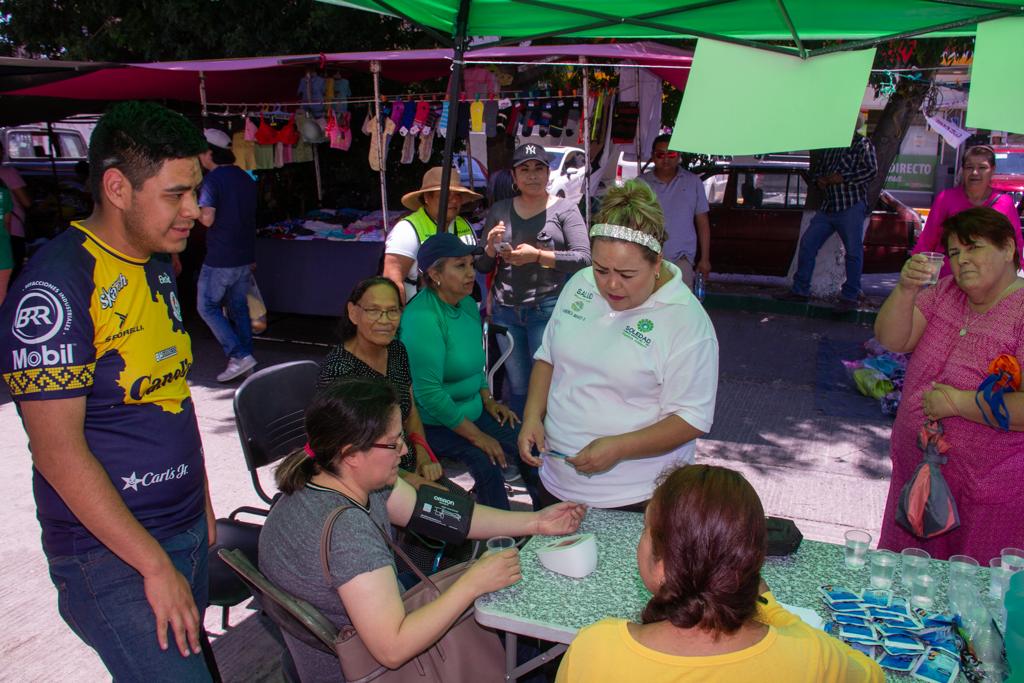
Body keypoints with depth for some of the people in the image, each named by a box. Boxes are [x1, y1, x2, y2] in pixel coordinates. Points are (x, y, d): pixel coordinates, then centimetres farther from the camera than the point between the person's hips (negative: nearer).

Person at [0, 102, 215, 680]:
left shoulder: (159, 264, 8)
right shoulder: (56, 287, -18)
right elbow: (58, 451, -20)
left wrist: (202, 500, 15)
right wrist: (157, 567, -17)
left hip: (187, 529, 8)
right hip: (110, 553, -8)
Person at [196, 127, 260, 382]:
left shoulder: (213, 179, -14)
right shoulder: (246, 178, 11)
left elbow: (207, 218, -22)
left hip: (220, 258, -7)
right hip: (245, 256, 7)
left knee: (208, 307, 5)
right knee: (238, 307, 15)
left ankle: (239, 356, -4)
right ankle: (245, 357, 18)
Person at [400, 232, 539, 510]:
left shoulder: (468, 304, 2)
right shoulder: (422, 318, -24)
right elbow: (429, 393, -26)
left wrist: (488, 400, 6)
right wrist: (475, 435, -20)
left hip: (471, 410, 8)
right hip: (434, 422, -8)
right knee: (487, 463, -25)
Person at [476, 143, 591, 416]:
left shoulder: (565, 209, 1)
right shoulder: (499, 211, 11)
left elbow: (583, 258, -10)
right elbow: (482, 266, 14)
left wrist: (537, 256, -19)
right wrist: (491, 248, -7)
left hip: (547, 308, -3)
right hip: (506, 311, 4)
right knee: (517, 387, 13)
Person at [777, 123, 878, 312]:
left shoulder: (863, 144, 0)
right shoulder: (831, 147, 21)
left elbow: (871, 170, -10)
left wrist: (842, 178, -15)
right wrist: (819, 180, 6)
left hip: (851, 206, -7)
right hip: (828, 207, 7)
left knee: (853, 251, -3)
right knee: (807, 244, 3)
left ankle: (850, 297, 4)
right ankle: (800, 290, 10)